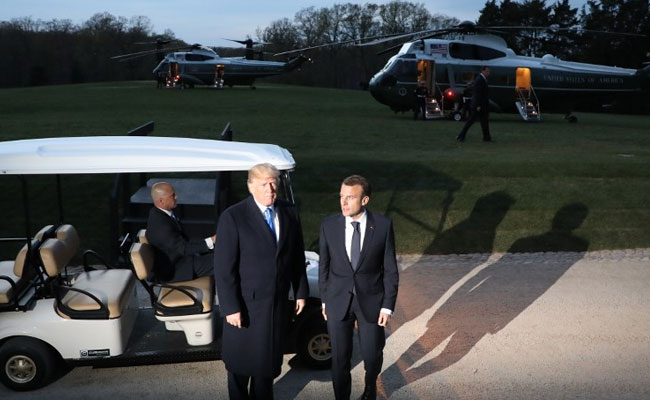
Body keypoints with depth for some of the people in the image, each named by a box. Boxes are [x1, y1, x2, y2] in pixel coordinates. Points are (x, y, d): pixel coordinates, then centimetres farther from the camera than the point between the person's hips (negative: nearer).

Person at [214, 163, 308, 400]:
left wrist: (300, 291, 8)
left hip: (278, 303, 4)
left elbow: (297, 257, 7)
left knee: (268, 359, 20)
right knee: (241, 363, 14)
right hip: (246, 305, -4)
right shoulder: (233, 217, -16)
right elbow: (223, 268, -16)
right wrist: (230, 308, -17)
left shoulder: (290, 213, -1)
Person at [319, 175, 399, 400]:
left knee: (372, 354, 12)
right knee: (340, 357, 9)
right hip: (338, 301, 1)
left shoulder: (383, 225, -11)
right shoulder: (329, 225, -7)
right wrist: (324, 299, 7)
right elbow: (324, 265, 3)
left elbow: (390, 269, -6)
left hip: (371, 301, -1)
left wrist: (388, 305, -7)